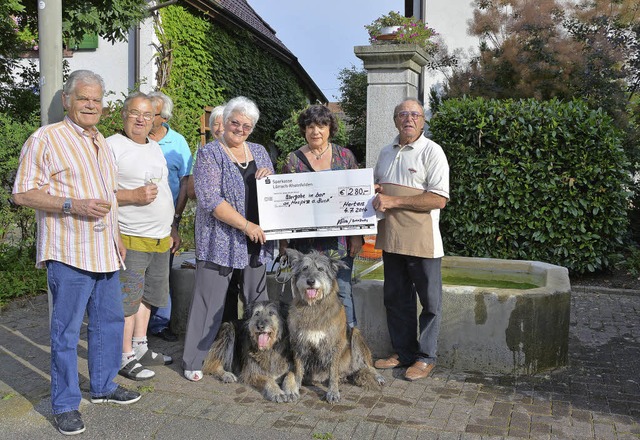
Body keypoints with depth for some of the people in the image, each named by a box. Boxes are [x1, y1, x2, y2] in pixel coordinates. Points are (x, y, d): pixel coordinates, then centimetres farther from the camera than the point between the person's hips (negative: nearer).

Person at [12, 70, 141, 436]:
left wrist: (117, 238, 22)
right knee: (66, 330, 0)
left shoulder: (102, 142, 17)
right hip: (69, 253, -8)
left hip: (105, 253, 8)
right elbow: (23, 193, -12)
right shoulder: (46, 139, -8)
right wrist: (73, 205, -22)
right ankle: (65, 405, 14)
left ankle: (103, 386, 32)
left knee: (110, 321, 15)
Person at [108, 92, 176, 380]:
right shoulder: (112, 146, -9)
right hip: (130, 240, -8)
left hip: (160, 239, 8)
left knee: (147, 296, 16)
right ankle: (126, 358, 10)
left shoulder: (155, 148, 17)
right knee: (127, 299, -2)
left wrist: (171, 227, 23)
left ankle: (140, 349, 29)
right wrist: (134, 196, -23)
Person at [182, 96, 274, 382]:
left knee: (257, 300, 11)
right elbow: (210, 199, -15)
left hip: (255, 241, 6)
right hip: (220, 240, -5)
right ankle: (193, 361, 11)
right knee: (210, 300, -1)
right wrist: (246, 225, -18)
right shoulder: (209, 154, -4)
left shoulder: (259, 152, 14)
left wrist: (268, 178, -4)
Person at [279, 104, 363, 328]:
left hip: (340, 240, 0)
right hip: (305, 240, 0)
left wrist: (357, 235, 0)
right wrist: (283, 242, 2)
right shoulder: (293, 160, 6)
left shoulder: (345, 156, 6)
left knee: (343, 291, 1)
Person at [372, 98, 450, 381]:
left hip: (422, 241, -6)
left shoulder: (431, 151, -8)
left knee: (430, 302, 4)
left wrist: (394, 201, -20)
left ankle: (425, 357, 18)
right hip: (391, 239, 7)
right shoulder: (386, 153, 13)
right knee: (396, 299, 14)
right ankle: (403, 352, 28)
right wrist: (373, 190, 2)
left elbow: (439, 199, -17)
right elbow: (377, 186, 27)